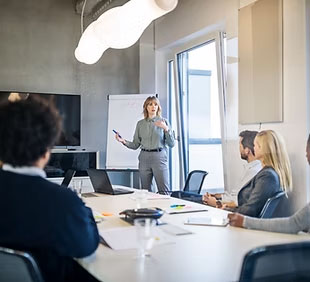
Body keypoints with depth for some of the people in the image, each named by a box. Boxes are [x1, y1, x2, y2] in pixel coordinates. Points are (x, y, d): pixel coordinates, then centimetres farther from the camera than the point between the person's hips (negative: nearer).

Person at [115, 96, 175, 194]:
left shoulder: (163, 121, 4)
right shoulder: (140, 123, 10)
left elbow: (171, 144, -1)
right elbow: (135, 145, 11)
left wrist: (166, 129, -13)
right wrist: (123, 141, -5)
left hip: (159, 157, -2)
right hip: (144, 157, 3)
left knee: (164, 191, -6)